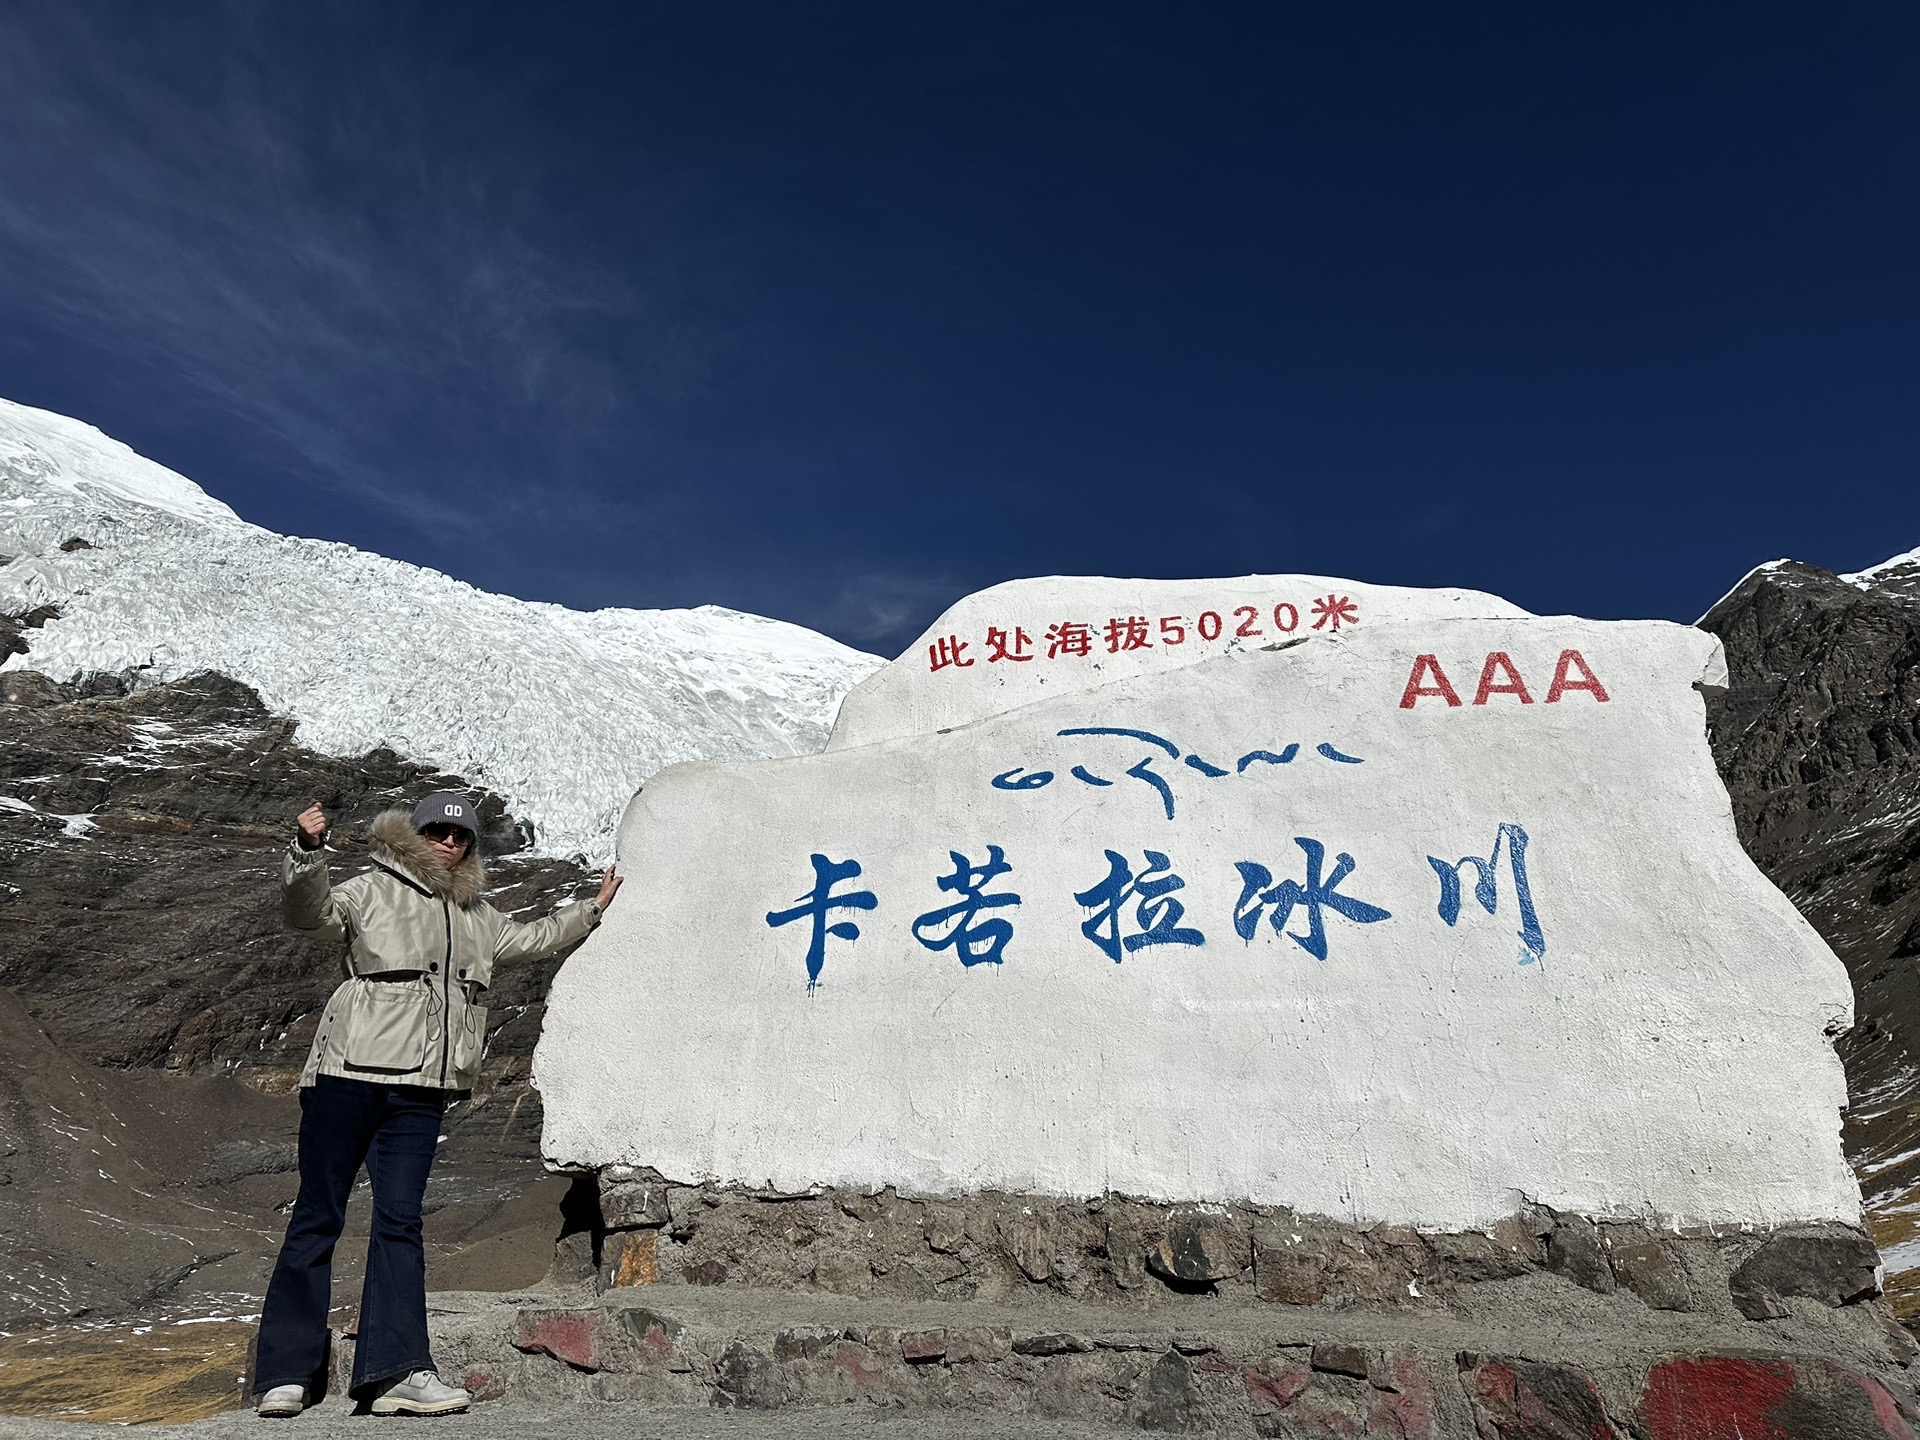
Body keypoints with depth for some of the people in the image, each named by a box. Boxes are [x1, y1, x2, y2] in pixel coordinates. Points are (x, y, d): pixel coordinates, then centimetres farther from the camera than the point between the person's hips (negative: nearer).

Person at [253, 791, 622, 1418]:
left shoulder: (476, 917, 21)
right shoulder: (371, 892, 4)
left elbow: (533, 938, 37)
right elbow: (310, 912, -13)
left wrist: (593, 909, 44)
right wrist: (308, 851, -30)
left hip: (419, 1092, 4)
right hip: (347, 1078, -4)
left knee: (400, 1221, -1)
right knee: (317, 1220, 2)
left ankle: (396, 1370, -3)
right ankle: (286, 1372, 11)